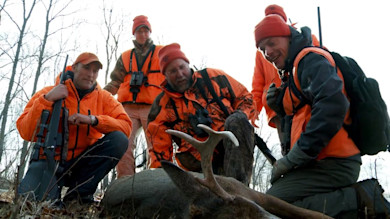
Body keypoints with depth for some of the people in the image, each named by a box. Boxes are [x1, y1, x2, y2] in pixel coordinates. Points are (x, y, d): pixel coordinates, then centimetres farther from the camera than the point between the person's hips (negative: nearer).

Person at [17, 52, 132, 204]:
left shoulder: (104, 98, 4)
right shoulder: (48, 93, -2)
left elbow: (125, 127, -10)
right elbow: (26, 133, -11)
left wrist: (93, 120, -24)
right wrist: (47, 100, -22)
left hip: (83, 163, 3)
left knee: (119, 140, -21)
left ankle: (78, 192, -16)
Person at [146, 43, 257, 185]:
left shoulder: (214, 78, 7)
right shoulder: (161, 105, 7)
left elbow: (245, 97, 14)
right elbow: (160, 150, 10)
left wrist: (240, 116, -6)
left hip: (233, 145, 1)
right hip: (201, 164, -1)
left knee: (237, 120, -31)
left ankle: (238, 185, -32)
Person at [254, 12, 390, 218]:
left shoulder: (311, 58, -5)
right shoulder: (295, 72, 26)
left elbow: (332, 106, -23)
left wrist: (293, 158, -19)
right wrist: (280, 105, 9)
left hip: (331, 164, -10)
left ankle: (359, 199, -15)